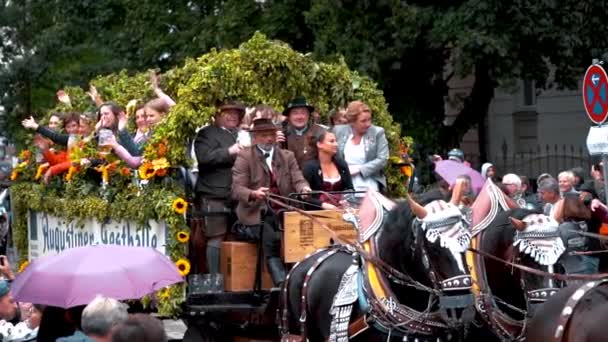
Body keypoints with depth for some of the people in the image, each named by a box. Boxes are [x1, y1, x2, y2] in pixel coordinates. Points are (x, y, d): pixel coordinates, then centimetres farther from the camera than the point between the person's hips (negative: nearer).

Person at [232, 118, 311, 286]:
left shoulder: (288, 156, 18)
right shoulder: (244, 157, 4)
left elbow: (298, 180, 7)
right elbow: (237, 189, -5)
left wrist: (304, 189, -19)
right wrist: (254, 194, -27)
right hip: (257, 215, -4)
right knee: (271, 238, -34)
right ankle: (282, 283, -41)